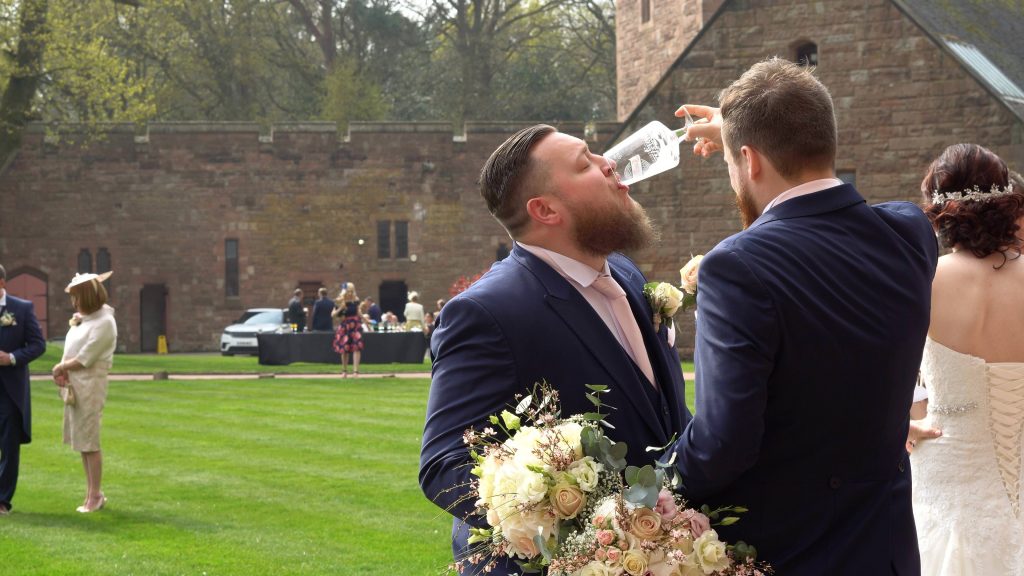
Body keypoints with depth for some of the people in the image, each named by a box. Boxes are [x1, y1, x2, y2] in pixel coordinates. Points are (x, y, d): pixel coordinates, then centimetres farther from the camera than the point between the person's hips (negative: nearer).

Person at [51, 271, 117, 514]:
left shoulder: (103, 323, -16)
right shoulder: (84, 318, 11)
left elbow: (84, 360, -18)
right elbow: (73, 350, 16)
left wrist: (60, 367, -3)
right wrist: (63, 369, -3)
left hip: (91, 385, -9)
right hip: (75, 385, 9)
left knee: (89, 442, -5)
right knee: (81, 441, 13)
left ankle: (95, 495, 2)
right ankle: (92, 493, 20)